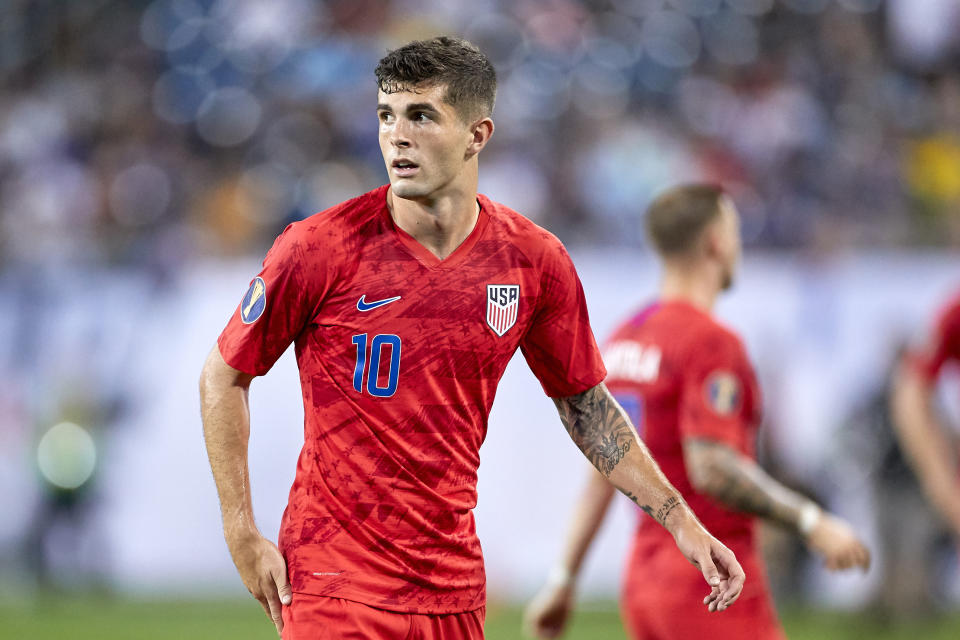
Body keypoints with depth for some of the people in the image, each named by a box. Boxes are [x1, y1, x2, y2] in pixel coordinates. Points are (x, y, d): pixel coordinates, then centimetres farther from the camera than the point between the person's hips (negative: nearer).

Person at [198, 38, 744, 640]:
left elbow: (584, 401, 13)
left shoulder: (535, 261, 0)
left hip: (456, 586, 4)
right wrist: (243, 535, -5)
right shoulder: (320, 248, -10)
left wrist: (679, 520, 8)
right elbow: (224, 377, 0)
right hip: (337, 584, -4)